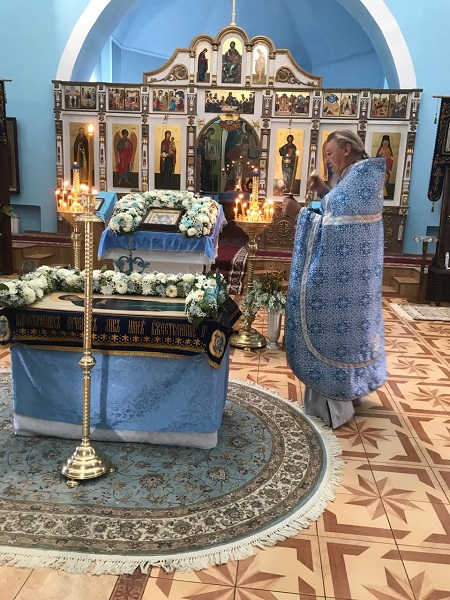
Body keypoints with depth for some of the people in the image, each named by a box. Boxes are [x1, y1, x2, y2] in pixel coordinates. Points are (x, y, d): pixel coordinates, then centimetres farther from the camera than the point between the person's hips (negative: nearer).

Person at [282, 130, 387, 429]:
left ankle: (332, 404, 11)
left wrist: (300, 212, -16)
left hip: (343, 270, -10)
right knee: (352, 324, 19)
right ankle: (353, 387, 35)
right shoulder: (364, 175, 11)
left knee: (333, 328, -1)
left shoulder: (358, 176, -20)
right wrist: (325, 191, 9)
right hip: (357, 268, 10)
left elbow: (336, 228, -23)